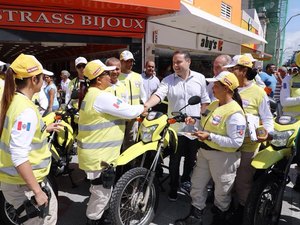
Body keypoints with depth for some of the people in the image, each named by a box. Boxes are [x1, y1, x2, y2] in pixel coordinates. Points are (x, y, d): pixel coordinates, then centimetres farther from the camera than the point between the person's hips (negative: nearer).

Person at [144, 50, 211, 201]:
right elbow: (158, 94, -20)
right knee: (174, 160, 12)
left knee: (191, 158, 19)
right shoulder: (168, 80, -4)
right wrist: (146, 105, -38)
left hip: (194, 128, 2)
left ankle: (186, 180, 43)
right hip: (176, 128, -1)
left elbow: (205, 101, 6)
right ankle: (173, 187, 31)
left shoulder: (199, 78, 1)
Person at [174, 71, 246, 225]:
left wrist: (210, 137, -29)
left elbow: (236, 142, -26)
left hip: (223, 157, -8)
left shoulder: (235, 113, -23)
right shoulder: (214, 104, 4)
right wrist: (194, 122, -1)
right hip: (205, 151, 8)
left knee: (221, 191, 15)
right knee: (197, 184, 17)